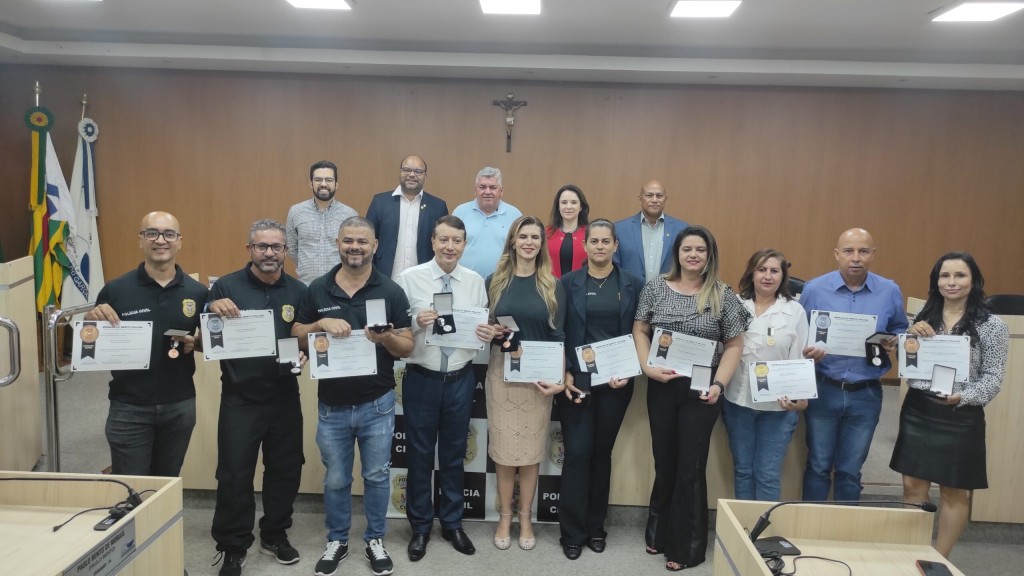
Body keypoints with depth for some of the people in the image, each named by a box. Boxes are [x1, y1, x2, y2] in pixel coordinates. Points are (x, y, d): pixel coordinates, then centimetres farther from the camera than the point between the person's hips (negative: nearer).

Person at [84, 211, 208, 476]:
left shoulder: (197, 292, -1)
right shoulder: (115, 290, -7)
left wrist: (195, 343, -11)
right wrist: (92, 321, -19)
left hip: (180, 406, 2)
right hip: (129, 407, -2)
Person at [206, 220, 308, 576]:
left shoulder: (299, 292, 5)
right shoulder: (226, 287, -4)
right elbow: (205, 343, -3)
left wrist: (304, 354, -12)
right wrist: (214, 314, -23)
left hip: (284, 397, 3)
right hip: (239, 399, -3)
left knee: (285, 470, 14)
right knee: (234, 476, 4)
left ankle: (275, 535, 34)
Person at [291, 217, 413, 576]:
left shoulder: (391, 292, -5)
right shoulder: (317, 289, 1)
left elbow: (408, 348, -4)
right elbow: (296, 338, 3)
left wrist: (386, 338, -25)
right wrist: (320, 324, -16)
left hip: (377, 404, -1)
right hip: (331, 405, 1)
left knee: (377, 476, 12)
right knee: (336, 480, 15)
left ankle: (375, 540, 31)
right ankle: (337, 541, 34)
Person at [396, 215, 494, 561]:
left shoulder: (476, 282, 2)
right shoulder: (410, 278, -6)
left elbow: (483, 327, 5)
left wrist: (489, 334, -17)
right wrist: (416, 322, -25)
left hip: (461, 379, 2)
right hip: (421, 379, -2)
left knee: (454, 454, 16)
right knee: (420, 454, 10)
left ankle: (452, 523, 33)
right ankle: (420, 526, 29)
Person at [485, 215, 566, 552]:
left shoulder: (552, 286, 2)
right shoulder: (495, 281, 3)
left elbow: (558, 334, -1)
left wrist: (561, 377, -9)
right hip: (501, 372, 0)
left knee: (532, 450, 7)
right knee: (503, 448, 4)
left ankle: (525, 518, 22)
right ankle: (504, 517, 21)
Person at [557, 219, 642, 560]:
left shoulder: (632, 285, 3)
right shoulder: (568, 283, 0)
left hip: (616, 380, 1)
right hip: (577, 378, -1)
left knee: (602, 453, 11)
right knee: (577, 453, -1)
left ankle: (595, 527, 25)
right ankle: (572, 532, 12)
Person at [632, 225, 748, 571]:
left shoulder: (723, 295, -3)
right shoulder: (656, 288, 2)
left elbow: (734, 344, -1)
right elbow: (640, 330, 4)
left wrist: (719, 384, -12)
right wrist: (647, 367, -10)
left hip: (700, 389, -2)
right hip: (661, 387, 2)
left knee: (691, 467, 5)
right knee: (664, 462, 13)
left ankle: (687, 547, 20)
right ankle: (661, 533, 32)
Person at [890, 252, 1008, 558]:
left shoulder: (992, 325, -5)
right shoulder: (924, 316, 7)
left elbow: (993, 377, -7)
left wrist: (962, 397, -23)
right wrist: (910, 337, -8)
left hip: (960, 416, -4)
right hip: (917, 411, 4)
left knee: (953, 492, 9)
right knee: (913, 485, 9)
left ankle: (939, 560, 24)